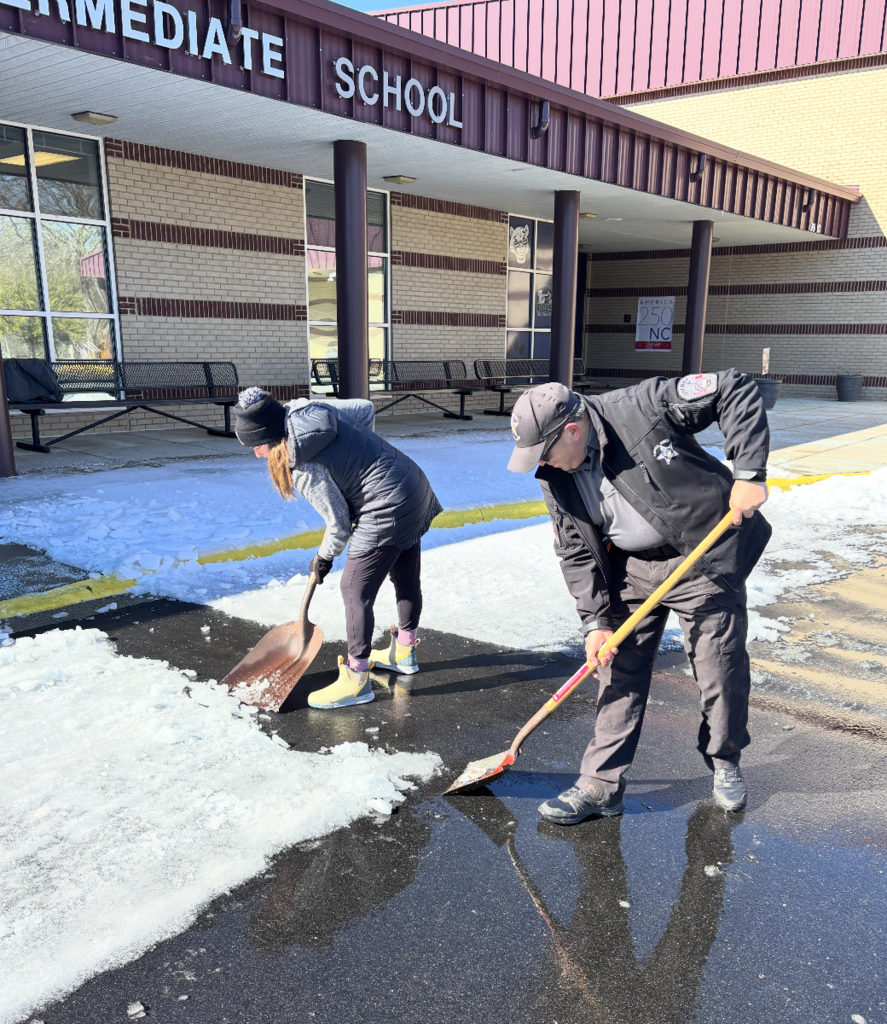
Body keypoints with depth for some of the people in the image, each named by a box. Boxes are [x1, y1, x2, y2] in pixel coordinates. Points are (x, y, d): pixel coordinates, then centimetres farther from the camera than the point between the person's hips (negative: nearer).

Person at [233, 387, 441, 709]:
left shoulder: (303, 468, -21)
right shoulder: (310, 408, 1)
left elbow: (339, 522, -15)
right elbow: (365, 409, 14)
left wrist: (324, 557, 4)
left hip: (386, 512, -10)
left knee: (356, 590, -1)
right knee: (406, 578, 22)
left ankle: (357, 679, 9)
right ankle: (403, 653, 41)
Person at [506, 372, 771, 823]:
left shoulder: (646, 405, -24)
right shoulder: (555, 477, -6)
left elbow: (736, 389, -20)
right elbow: (575, 552, 0)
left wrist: (748, 472, -26)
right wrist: (595, 620, -7)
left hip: (706, 558, -4)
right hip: (631, 570, 5)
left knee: (721, 670, 6)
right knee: (619, 673, 4)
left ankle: (725, 764, 33)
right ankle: (601, 785, 14)